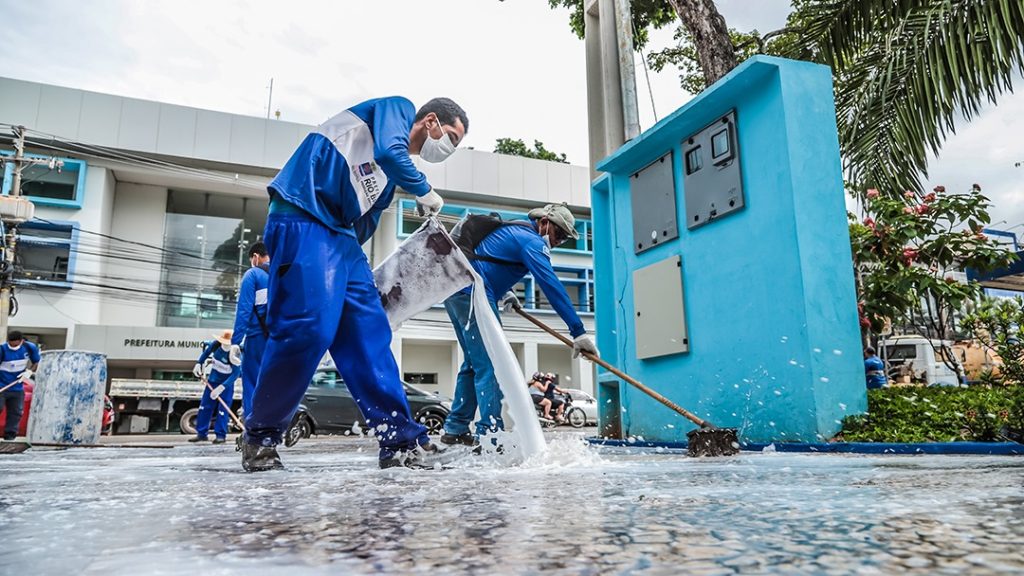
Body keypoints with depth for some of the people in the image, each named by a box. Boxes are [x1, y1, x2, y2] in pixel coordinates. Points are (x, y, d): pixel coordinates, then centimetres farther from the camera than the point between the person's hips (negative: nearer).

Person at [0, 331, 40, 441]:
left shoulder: (30, 348, -8)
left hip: (17, 388, 4)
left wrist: (29, 371, -13)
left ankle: (10, 434, 18)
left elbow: (37, 362, 6)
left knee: (16, 412, 8)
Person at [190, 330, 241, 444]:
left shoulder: (235, 355, -28)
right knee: (204, 406, 8)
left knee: (222, 409, -6)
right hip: (212, 380, 5)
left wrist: (221, 387, -33)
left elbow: (235, 374, -28)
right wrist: (199, 363, -3)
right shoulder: (215, 344, -15)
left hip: (226, 383, -5)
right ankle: (201, 433, 17)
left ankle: (221, 435, 4)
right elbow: (206, 352, 8)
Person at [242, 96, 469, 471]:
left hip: (340, 235, 9)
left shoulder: (394, 170, 28)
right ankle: (259, 437, 5)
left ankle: (400, 443, 1)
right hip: (305, 220, -9)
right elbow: (388, 152, -16)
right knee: (308, 327, -15)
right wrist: (425, 192, -1)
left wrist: (362, 281, 21)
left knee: (369, 333, 1)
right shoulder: (397, 107, 6)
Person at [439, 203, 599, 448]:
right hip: (472, 293, -10)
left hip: (454, 288, 10)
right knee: (490, 365, -12)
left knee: (475, 362, 15)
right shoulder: (531, 240, -9)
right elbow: (552, 286, -18)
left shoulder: (515, 230, 21)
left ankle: (455, 429, 19)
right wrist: (578, 332, -21)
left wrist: (502, 291, 29)